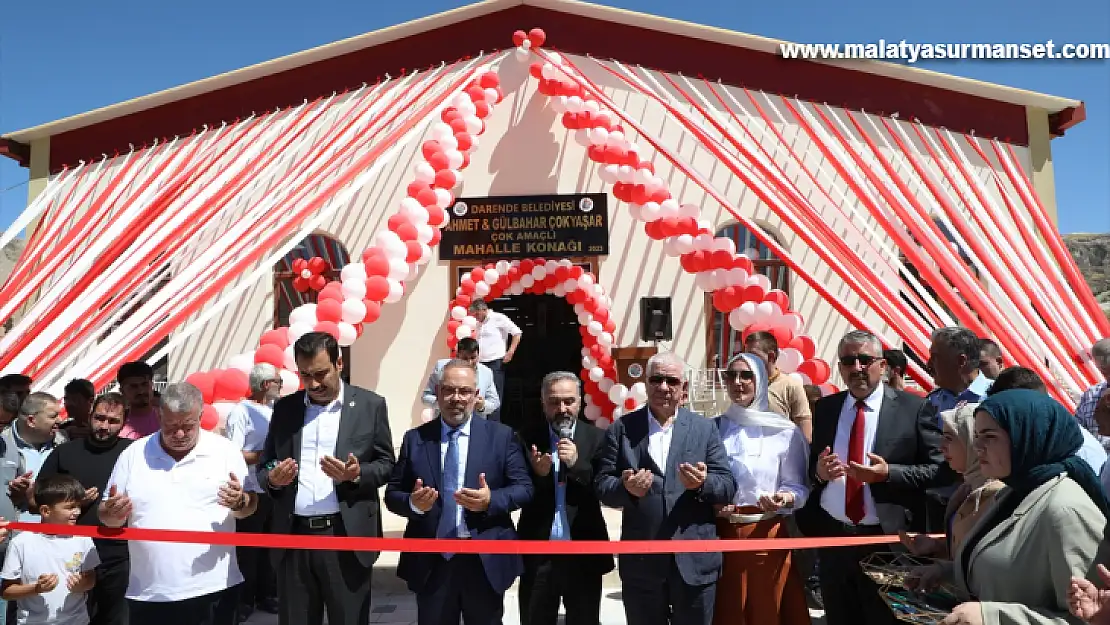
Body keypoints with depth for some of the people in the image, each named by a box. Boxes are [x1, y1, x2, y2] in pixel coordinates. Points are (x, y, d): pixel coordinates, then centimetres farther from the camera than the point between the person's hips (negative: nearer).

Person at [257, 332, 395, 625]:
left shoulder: (370, 405, 1)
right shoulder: (284, 407, 10)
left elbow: (386, 464, 3)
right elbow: (264, 465, 12)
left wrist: (356, 475, -17)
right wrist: (272, 478, -11)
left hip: (347, 536, -2)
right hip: (294, 537, 3)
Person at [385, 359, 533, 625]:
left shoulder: (502, 435, 0)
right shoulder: (415, 438, 4)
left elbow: (524, 488, -3)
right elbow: (392, 494, 4)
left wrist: (490, 500, -21)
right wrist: (413, 503, -18)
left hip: (486, 561, -1)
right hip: (431, 562, 1)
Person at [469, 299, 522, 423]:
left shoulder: (498, 318, -6)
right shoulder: (479, 323, 15)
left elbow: (517, 333, -7)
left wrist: (510, 352, -12)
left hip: (496, 362, -7)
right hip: (482, 363, 7)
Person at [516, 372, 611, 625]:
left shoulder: (597, 438, -2)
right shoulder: (527, 438, -1)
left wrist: (577, 464, -21)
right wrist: (537, 474, -21)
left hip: (584, 555, 0)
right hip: (538, 555, 0)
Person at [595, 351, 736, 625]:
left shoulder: (705, 428, 4)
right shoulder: (621, 428, 2)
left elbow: (728, 485, 1)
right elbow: (601, 484, -1)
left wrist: (702, 483, -20)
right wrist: (626, 488, -22)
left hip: (694, 560, 0)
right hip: (640, 562, 0)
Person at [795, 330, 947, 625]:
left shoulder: (914, 408, -5)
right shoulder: (825, 408, 7)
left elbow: (938, 469, -7)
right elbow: (808, 465, 13)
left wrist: (889, 474, -22)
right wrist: (818, 471, -10)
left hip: (888, 540, -3)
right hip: (831, 537, 4)